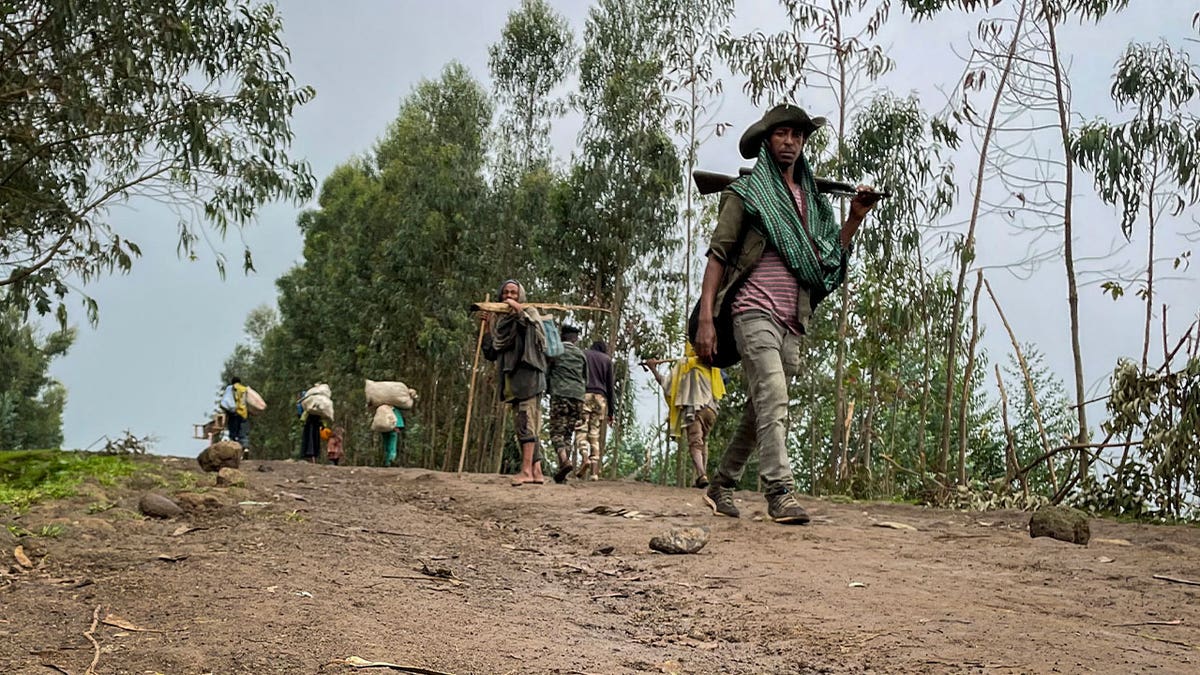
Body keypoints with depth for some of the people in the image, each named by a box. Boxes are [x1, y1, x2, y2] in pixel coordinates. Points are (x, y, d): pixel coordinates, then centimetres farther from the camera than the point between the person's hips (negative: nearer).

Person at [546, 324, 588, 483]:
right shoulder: (581, 354, 18)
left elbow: (546, 373, 7)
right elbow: (586, 379, 21)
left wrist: (548, 390, 21)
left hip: (559, 394, -4)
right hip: (578, 397, 4)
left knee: (557, 431, -7)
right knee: (568, 434, 7)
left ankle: (565, 460, -32)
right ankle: (563, 470, -2)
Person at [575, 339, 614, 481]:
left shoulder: (582, 354, 13)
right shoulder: (607, 359, 17)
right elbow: (610, 386, 14)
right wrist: (611, 411, 16)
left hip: (584, 395, -2)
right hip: (601, 398, 2)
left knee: (581, 429, -6)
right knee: (595, 433, 4)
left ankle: (585, 456, -34)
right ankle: (595, 471, -3)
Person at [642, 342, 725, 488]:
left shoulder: (683, 363, 3)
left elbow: (666, 382, 0)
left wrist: (653, 368, 11)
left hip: (692, 408, -4)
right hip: (710, 408, 4)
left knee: (695, 443, -12)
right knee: (703, 442, 19)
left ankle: (701, 475, -32)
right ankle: (703, 475, 11)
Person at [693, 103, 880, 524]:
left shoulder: (812, 199, 20)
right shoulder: (746, 193, 3)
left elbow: (830, 259, 20)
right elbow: (717, 254, -2)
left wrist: (855, 219, 6)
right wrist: (705, 318, -12)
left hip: (792, 322, 6)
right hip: (755, 312, -6)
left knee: (760, 410, 10)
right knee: (773, 402, -19)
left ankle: (721, 486, 22)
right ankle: (780, 494, -22)